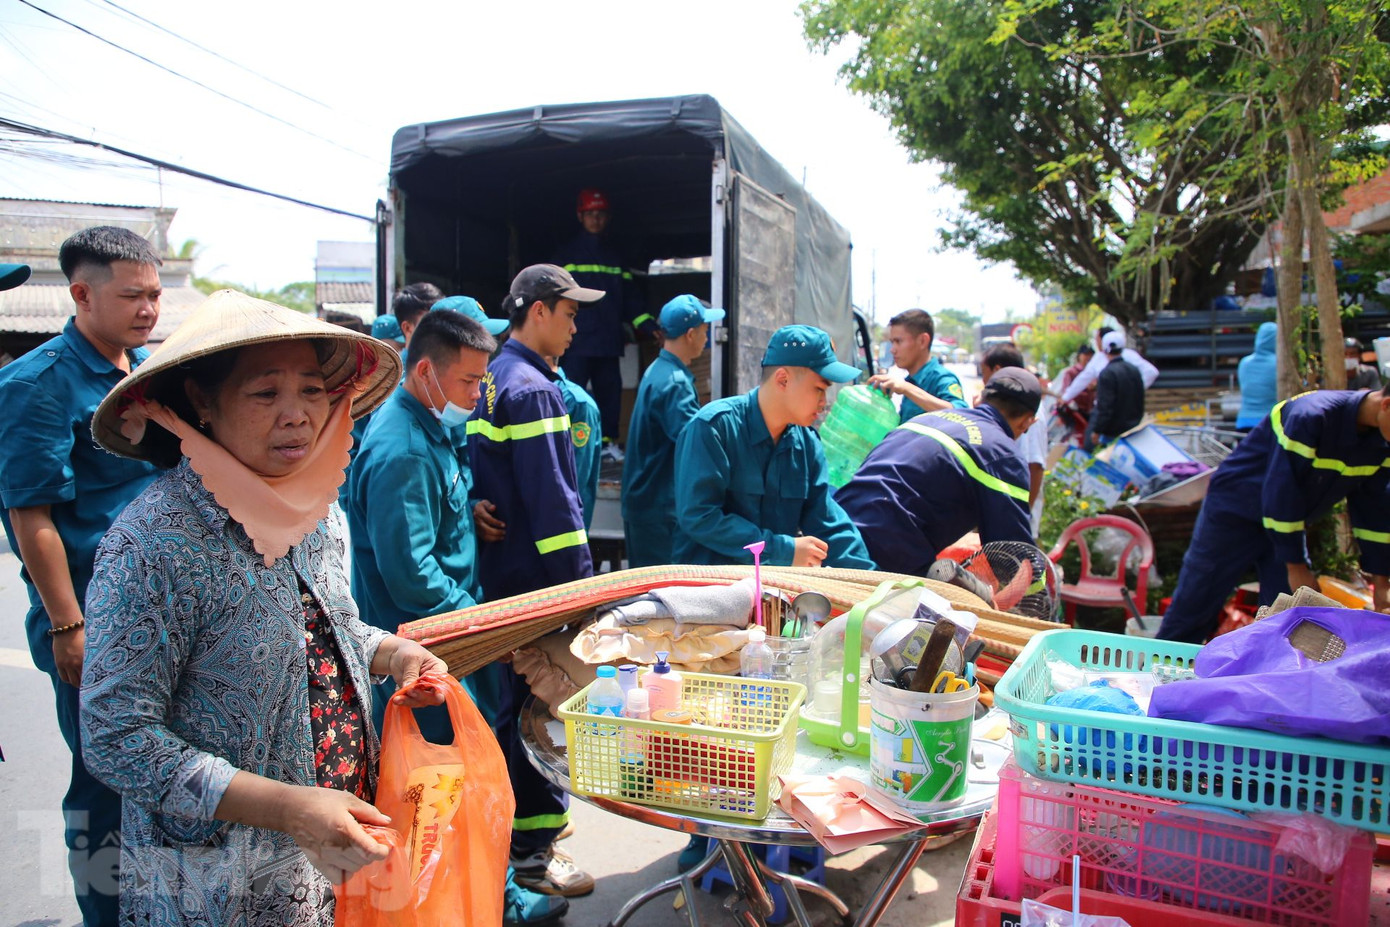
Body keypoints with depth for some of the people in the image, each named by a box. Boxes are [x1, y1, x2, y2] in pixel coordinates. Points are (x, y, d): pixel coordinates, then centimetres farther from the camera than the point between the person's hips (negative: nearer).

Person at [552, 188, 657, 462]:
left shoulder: (615, 258, 20)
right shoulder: (566, 255, 7)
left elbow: (630, 298, 17)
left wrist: (647, 325, 4)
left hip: (608, 342, 4)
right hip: (576, 341, -4)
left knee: (610, 391, 6)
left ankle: (608, 441, 17)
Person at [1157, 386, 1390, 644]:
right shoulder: (1310, 416, -29)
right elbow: (1281, 490, -28)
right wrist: (1295, 566, -22)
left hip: (1290, 524, 7)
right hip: (1233, 513, -7)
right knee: (1194, 604, -1)